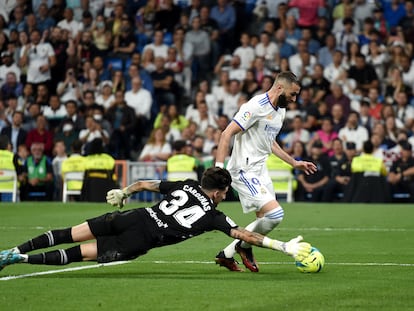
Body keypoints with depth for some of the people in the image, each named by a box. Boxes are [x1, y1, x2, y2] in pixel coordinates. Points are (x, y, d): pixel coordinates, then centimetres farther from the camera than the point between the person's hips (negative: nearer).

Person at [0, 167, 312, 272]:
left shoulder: (187, 185, 18)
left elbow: (146, 183, 22)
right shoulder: (214, 216, 4)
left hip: (133, 217, 5)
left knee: (73, 234, 7)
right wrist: (284, 246, 0)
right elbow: (246, 235, -2)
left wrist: (123, 192, 39)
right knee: (78, 254, -6)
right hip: (138, 242, -5)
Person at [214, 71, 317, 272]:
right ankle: (244, 246, 6)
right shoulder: (257, 106, -17)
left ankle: (226, 255, 21)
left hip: (260, 170, 10)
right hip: (244, 171, -10)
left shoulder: (280, 111, 13)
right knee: (275, 214, -19)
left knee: (266, 221, 11)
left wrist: (294, 163, 26)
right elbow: (227, 134, -19)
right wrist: (219, 167, -26)